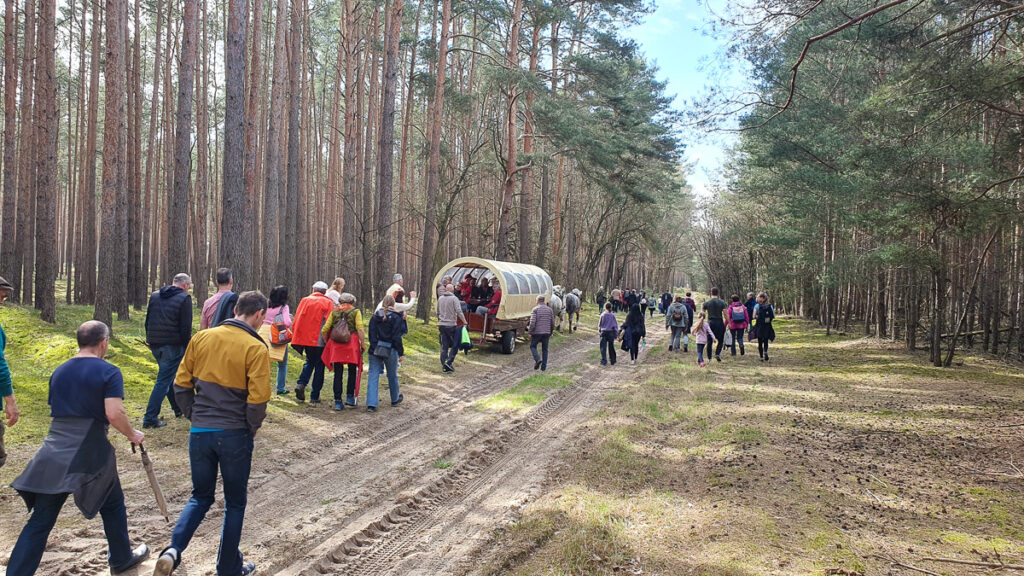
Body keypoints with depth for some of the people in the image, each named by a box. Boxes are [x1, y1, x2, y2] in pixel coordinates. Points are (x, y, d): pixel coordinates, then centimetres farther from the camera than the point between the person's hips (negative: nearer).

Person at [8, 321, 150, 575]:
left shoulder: (59, 371, 12)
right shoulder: (108, 372, -8)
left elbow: (56, 411, 18)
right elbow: (114, 414, -19)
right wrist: (132, 435, -3)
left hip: (54, 454, 5)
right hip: (90, 454, -4)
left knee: (40, 521, 8)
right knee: (112, 506, 18)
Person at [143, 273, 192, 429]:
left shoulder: (155, 296, 11)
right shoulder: (184, 298, -9)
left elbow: (148, 320, 17)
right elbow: (186, 327, -12)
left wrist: (149, 340, 24)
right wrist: (187, 347, -5)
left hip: (155, 344, 7)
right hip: (173, 345, -7)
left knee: (170, 376, 21)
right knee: (163, 380, -3)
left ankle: (178, 408, 32)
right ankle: (150, 418, -4)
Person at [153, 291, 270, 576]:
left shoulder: (202, 338, 2)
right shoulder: (256, 348, -13)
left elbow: (181, 384, 5)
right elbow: (257, 400, -17)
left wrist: (194, 416, 14)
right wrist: (252, 428, 1)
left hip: (200, 432, 4)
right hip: (235, 435, -4)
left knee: (200, 497, 21)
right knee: (235, 503, 14)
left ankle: (173, 551, 0)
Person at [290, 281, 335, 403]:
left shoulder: (304, 300, 5)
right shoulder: (328, 303, -3)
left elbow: (296, 321, 5)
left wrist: (296, 337, 11)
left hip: (305, 338, 3)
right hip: (320, 340, -3)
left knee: (309, 362, 24)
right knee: (319, 367, 7)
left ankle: (301, 384, 0)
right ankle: (315, 396, 9)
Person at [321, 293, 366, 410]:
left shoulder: (334, 312, 12)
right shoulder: (356, 312, 5)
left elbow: (324, 331, 7)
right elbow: (360, 330, -8)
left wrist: (327, 343, 19)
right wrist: (363, 344, -3)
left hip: (336, 344, 2)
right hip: (352, 343, -2)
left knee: (338, 374, 5)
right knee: (353, 371, 13)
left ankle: (338, 401, 5)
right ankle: (350, 397, 9)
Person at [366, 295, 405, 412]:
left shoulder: (374, 317, 4)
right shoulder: (396, 317, -8)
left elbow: (371, 335, 3)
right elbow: (397, 338, -9)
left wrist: (373, 348, 8)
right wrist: (401, 353, -4)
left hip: (375, 350, 2)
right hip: (390, 351, -2)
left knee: (373, 376, 2)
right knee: (392, 376, 16)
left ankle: (371, 404, -7)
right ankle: (395, 399, 34)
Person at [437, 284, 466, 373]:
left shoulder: (440, 299, 12)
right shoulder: (454, 298, -7)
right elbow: (459, 311, -16)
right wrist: (464, 322, -12)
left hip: (441, 325, 6)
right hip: (451, 325, -6)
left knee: (444, 347, 7)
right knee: (455, 345, 4)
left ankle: (444, 366, 6)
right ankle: (449, 362, -10)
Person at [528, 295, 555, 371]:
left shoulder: (535, 309, -7)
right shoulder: (549, 309, 6)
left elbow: (532, 322, -15)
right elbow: (552, 323, 7)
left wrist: (530, 332, -4)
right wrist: (550, 332, 18)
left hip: (536, 332, -4)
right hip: (546, 333, 4)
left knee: (533, 346, 13)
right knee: (545, 349, 11)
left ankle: (537, 359, -11)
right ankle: (543, 367, 11)